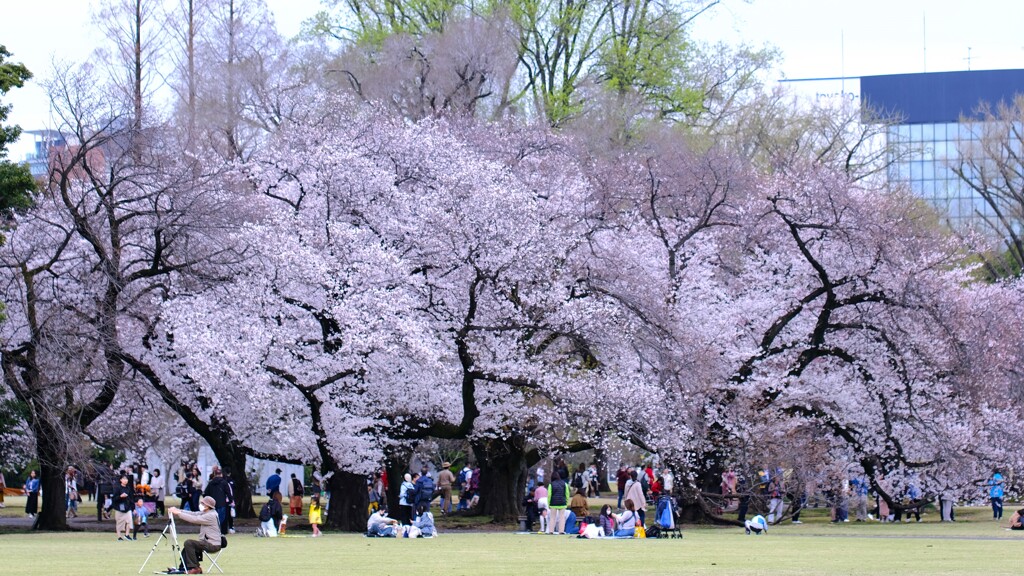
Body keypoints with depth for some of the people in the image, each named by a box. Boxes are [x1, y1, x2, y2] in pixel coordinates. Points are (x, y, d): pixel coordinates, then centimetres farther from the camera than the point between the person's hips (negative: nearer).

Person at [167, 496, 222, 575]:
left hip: (213, 545, -11)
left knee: (188, 543, -20)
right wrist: (177, 510, -2)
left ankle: (195, 568, -15)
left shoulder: (211, 515, -19)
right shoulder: (205, 513, 11)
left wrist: (178, 513, -18)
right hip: (208, 542, 11)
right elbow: (193, 514, 8)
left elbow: (194, 519, -23)